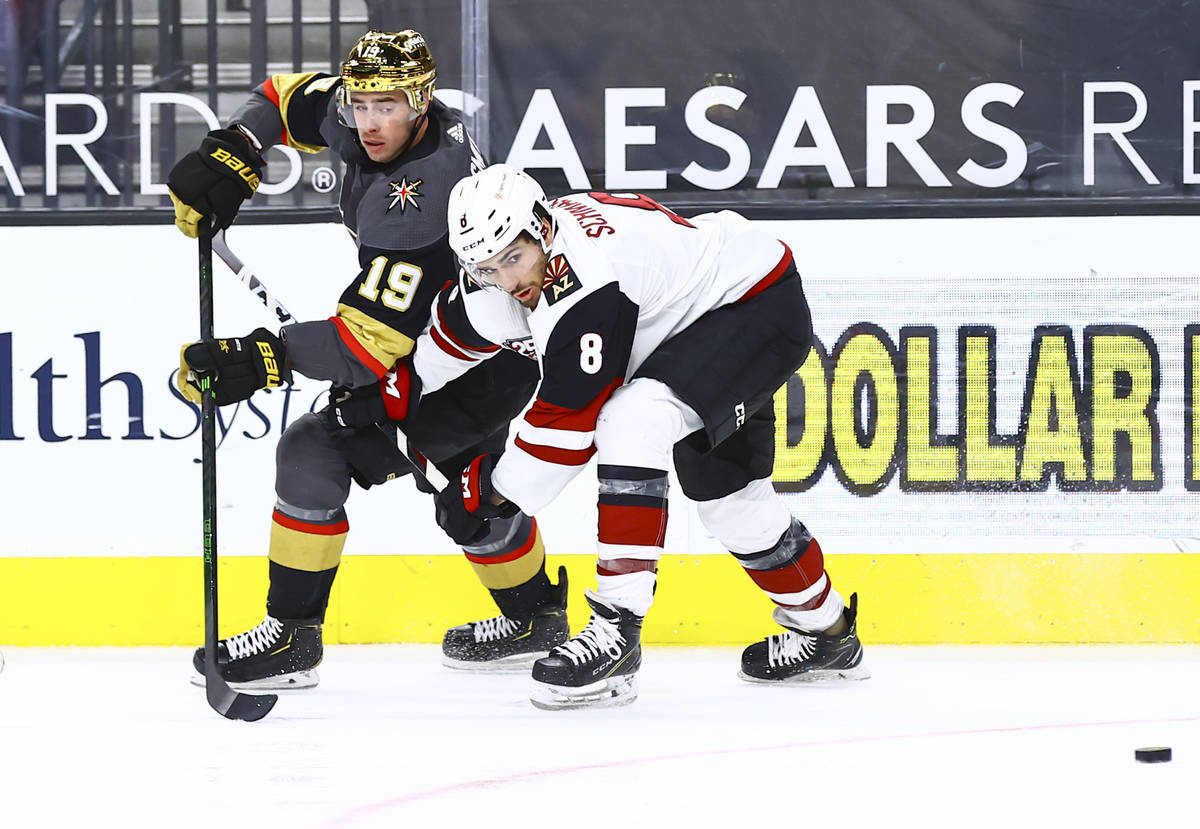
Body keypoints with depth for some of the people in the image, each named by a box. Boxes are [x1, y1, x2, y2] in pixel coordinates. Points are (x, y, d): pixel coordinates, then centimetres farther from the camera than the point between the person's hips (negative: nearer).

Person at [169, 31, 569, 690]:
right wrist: (231, 153, -8)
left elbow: (372, 342, -37)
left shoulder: (420, 204, -36)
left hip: (478, 373, -10)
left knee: (318, 451, -16)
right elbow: (289, 96, 9)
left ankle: (291, 636, -11)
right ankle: (534, 618, 50)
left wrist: (264, 360, -43)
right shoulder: (368, 120, -10)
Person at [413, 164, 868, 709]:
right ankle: (827, 635, 40)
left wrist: (486, 489, -17)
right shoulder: (513, 251, -8)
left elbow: (568, 424, -28)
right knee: (725, 492, 20)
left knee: (633, 418, -30)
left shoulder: (586, 285, -35)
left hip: (763, 308, -11)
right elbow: (456, 330, 13)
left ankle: (616, 630, -31)